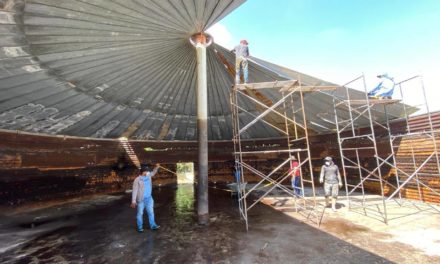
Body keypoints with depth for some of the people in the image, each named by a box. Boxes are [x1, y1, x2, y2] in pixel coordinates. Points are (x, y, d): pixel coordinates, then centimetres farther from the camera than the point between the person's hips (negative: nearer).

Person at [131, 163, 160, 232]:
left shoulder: (148, 176, 4)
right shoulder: (137, 180, -12)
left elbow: (153, 172, 25)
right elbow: (135, 190, -12)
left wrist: (157, 167, 8)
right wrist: (133, 201, -13)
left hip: (149, 198, 5)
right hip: (141, 199, -5)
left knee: (151, 212, 8)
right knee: (140, 213, 8)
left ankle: (153, 225, 17)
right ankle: (140, 227, 22)